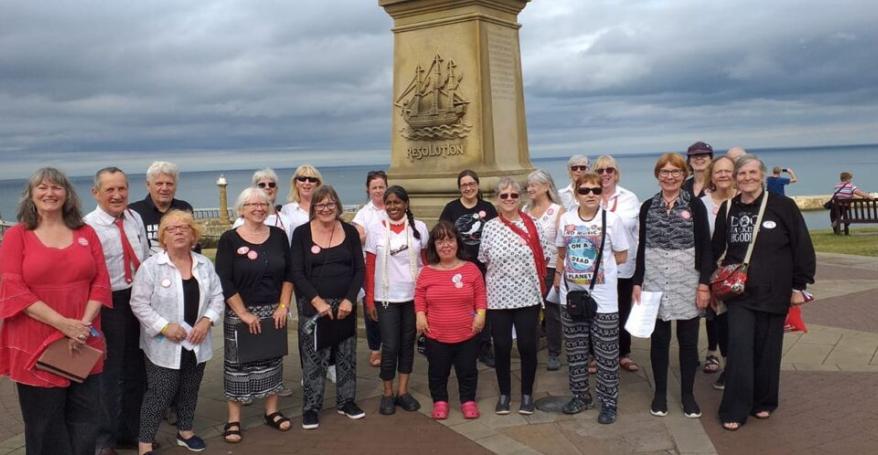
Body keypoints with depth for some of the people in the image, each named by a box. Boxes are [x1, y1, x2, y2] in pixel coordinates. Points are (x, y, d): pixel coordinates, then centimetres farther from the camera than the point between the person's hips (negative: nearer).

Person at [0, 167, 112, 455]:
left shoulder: (86, 233, 7)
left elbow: (101, 282, 4)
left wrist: (84, 323, -12)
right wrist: (64, 324, -18)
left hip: (84, 344, 2)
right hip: (36, 346, -2)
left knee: (85, 421, 9)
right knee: (46, 426, 10)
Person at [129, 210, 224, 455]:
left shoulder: (205, 264, 3)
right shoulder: (151, 266, -11)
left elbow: (217, 296, 6)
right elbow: (139, 303, -12)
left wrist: (207, 320, -9)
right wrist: (164, 326, -19)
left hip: (196, 343, 5)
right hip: (164, 346, -5)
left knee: (190, 391, 18)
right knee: (159, 394, 0)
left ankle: (185, 431, 36)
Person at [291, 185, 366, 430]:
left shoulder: (350, 232, 3)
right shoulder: (301, 233, -3)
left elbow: (360, 269, 2)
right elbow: (297, 273, -7)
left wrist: (349, 300, -10)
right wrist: (318, 301, -16)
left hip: (345, 305, 2)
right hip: (313, 306, -2)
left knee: (346, 356, 11)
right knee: (313, 359, 2)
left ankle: (346, 401, 26)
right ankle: (310, 407, 14)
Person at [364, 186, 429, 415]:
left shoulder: (419, 227, 0)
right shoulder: (376, 229, -3)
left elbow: (426, 262, 6)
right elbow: (370, 267, -1)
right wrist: (369, 299, -2)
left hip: (413, 295, 2)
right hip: (386, 297, -1)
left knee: (408, 343, 10)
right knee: (390, 346, 0)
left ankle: (403, 391, 22)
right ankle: (388, 394, 16)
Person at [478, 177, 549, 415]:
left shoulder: (531, 224, -1)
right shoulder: (489, 227, -1)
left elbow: (544, 254, 6)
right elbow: (483, 261, 8)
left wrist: (539, 281, 4)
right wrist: (499, 273, 5)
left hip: (528, 296, 0)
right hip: (498, 298, 0)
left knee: (527, 346, 4)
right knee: (501, 347, 7)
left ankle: (527, 393, 22)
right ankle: (504, 393, 24)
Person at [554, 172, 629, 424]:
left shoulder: (612, 219, -7)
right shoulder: (566, 219, 3)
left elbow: (622, 256, -1)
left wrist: (597, 264, -3)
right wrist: (558, 277, 10)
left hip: (603, 297, -3)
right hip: (571, 295, 4)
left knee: (607, 354, 4)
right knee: (575, 351, 14)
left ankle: (609, 402, 17)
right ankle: (580, 395, 29)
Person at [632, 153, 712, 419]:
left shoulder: (695, 205, -1)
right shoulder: (648, 207, 5)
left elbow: (705, 247, -2)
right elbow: (642, 247, 7)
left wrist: (704, 284, -8)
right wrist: (637, 282, 3)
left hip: (687, 282, -1)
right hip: (655, 282, 1)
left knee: (688, 340, 7)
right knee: (659, 339, 8)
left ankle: (687, 393, 21)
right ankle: (660, 392, 21)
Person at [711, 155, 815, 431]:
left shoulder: (783, 206, -5)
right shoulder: (728, 209, 4)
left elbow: (802, 247, -3)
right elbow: (717, 249, 12)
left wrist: (799, 286, -4)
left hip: (774, 292, -1)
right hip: (739, 292, 1)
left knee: (767, 349, 8)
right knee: (739, 348, -5)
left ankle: (763, 402, 27)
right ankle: (734, 410, 3)